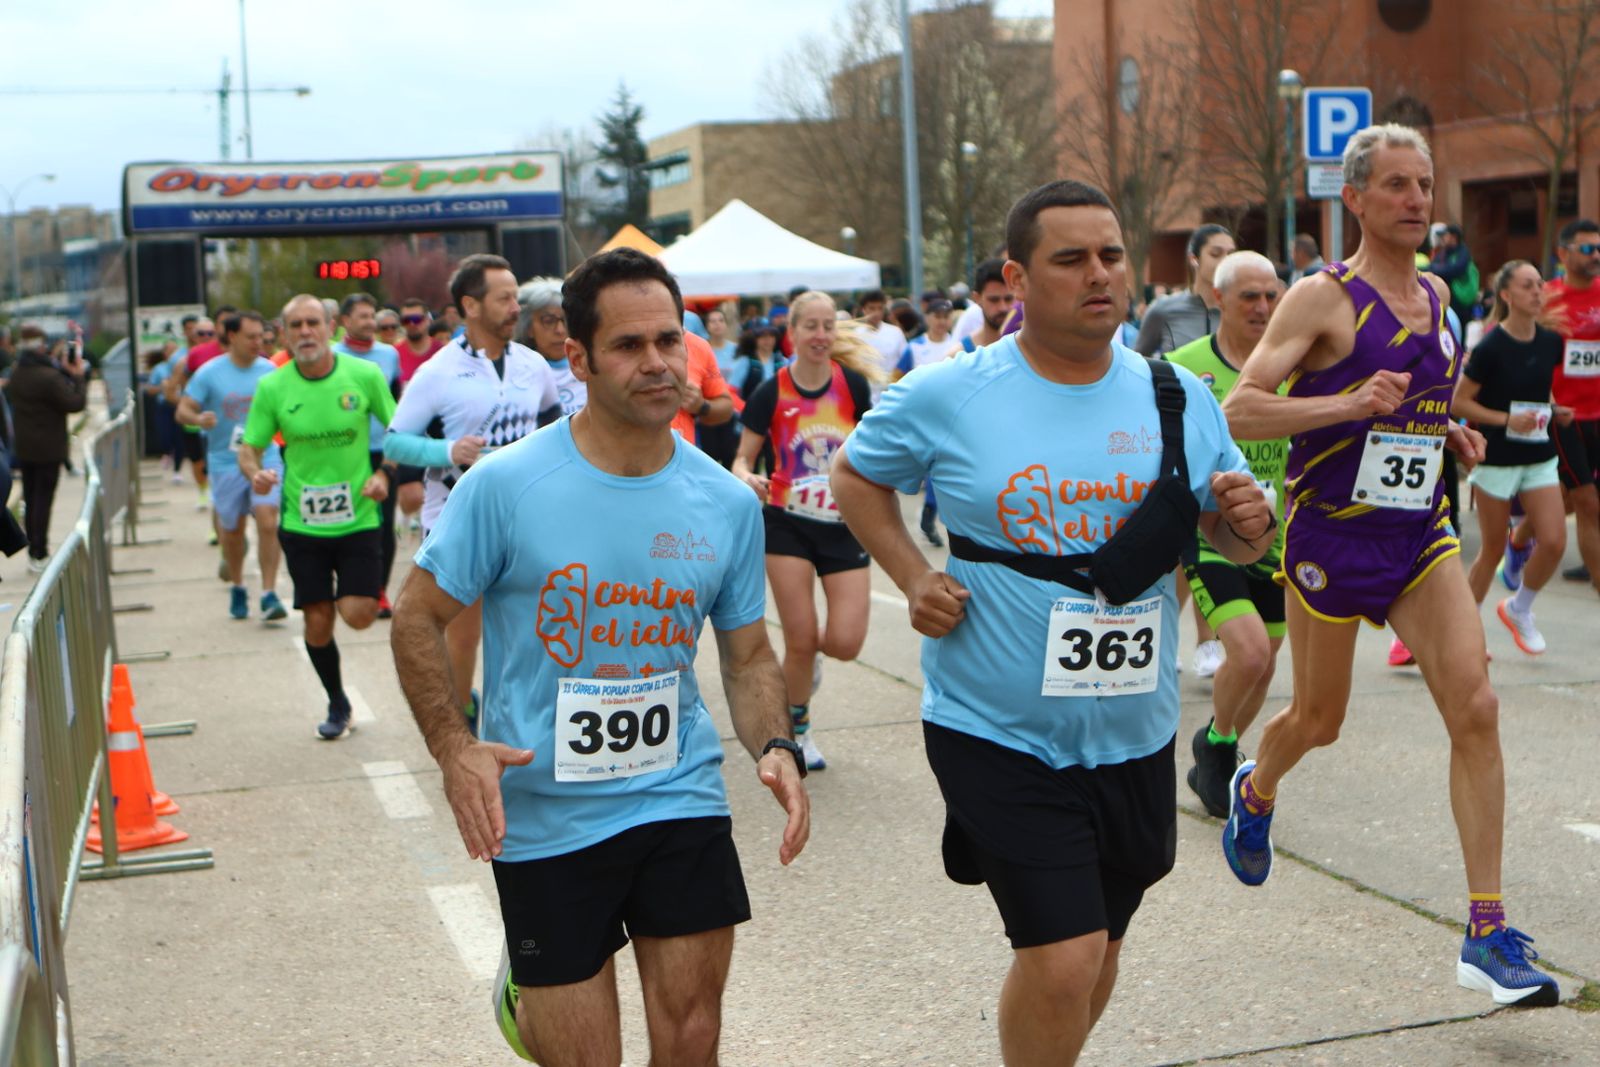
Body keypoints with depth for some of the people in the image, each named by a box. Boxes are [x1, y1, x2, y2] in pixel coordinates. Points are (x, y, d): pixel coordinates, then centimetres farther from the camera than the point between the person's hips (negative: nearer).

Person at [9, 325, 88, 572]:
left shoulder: (16, 374, 3)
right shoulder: (49, 377, -23)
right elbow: (76, 403, -21)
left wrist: (65, 370, 6)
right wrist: (79, 376, -9)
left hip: (23, 448, 7)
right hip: (48, 449, -7)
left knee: (30, 500, 14)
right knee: (43, 500, -1)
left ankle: (33, 553, 20)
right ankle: (40, 554, 1)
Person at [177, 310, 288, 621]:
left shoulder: (269, 370, 3)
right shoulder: (210, 373, -5)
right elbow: (182, 411, -4)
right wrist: (199, 419, -24)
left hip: (265, 459, 1)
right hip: (226, 463, -1)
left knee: (268, 523, -15)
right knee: (231, 530, 11)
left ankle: (269, 595, -11)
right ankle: (237, 588, 34)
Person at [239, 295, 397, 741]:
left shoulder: (365, 375, -6)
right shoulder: (272, 387, -5)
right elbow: (249, 449, 3)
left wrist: (384, 474, -10)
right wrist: (255, 473, -20)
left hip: (357, 517, -1)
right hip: (302, 522, 1)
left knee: (358, 615, -12)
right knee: (317, 622, 5)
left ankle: (367, 590, 26)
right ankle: (337, 704, 29)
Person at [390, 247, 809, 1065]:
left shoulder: (727, 503, 1)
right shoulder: (505, 485, -11)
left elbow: (748, 657, 10)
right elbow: (418, 620, -4)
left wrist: (775, 748, -9)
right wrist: (453, 747, -18)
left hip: (682, 802, 3)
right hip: (542, 814, -3)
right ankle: (526, 990, 38)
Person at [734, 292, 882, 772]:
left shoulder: (853, 383, -3)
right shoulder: (771, 392, -5)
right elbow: (743, 458, 1)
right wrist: (746, 477, -20)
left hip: (845, 526, 1)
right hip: (788, 525, -1)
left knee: (845, 642, -9)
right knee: (800, 641, -1)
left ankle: (808, 650, 29)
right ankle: (798, 730, 23)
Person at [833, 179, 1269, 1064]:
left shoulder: (1179, 399, 2)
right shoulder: (947, 396, -8)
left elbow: (1233, 539, 11)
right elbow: (855, 475, 8)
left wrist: (1247, 523, -13)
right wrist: (912, 578, -6)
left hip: (1134, 736, 5)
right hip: (996, 735, -4)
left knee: (1097, 948, 19)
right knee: (1064, 960, -12)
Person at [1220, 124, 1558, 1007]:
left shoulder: (1438, 296, 10)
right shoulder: (1321, 298, -10)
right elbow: (1240, 410, -18)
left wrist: (1449, 433, 8)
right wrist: (1349, 404, -29)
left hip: (1421, 537, 5)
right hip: (1332, 537, -5)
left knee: (1475, 708, -11)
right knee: (1319, 719, 10)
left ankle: (1486, 934, -8)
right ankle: (1254, 792, 48)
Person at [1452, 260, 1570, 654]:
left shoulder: (1550, 342, 1)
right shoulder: (1492, 347, -15)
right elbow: (1459, 403, -12)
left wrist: (1554, 410, 1)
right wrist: (1507, 419, -21)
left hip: (1539, 457, 5)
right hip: (1497, 458, -5)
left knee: (1554, 542, -6)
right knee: (1493, 550, 4)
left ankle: (1519, 609, 19)